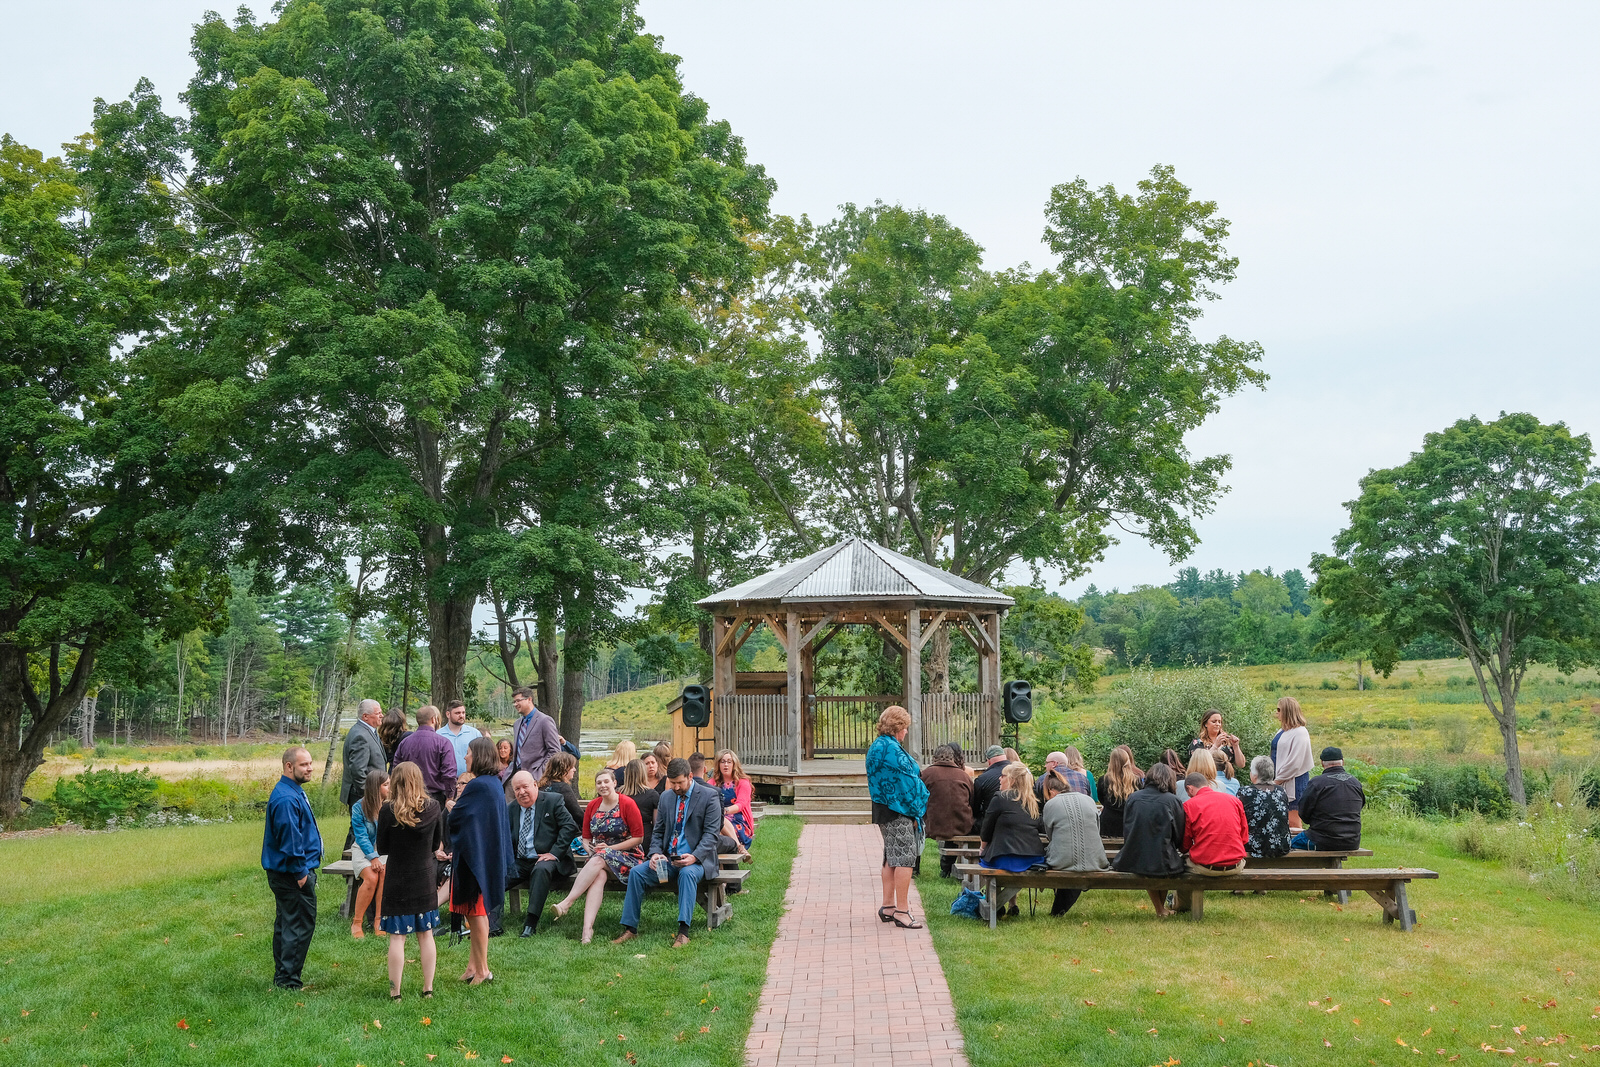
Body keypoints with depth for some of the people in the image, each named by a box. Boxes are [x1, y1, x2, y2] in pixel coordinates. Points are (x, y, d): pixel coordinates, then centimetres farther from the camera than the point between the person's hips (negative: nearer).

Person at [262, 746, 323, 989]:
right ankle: (288, 979, 0)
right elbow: (290, 838, -24)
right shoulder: (286, 799, -22)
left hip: (284, 872, 11)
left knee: (286, 922, 18)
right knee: (301, 924, -5)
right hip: (292, 874, -11)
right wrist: (300, 872, -19)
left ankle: (282, 976, 27)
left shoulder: (293, 792, 13)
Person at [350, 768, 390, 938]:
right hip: (363, 850, -1)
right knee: (371, 877, -28)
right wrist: (373, 857, -21)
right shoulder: (359, 808, -7)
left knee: (386, 873, -29)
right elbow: (361, 836, -10)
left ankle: (378, 921, -17)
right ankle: (356, 922, -12)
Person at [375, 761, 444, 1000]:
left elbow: (382, 848, -3)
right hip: (426, 879, 3)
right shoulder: (433, 807, -7)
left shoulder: (388, 811, -14)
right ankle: (428, 988, 18)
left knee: (397, 937, 4)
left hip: (397, 881, -3)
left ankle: (395, 991, 8)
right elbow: (437, 844, 5)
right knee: (426, 934, 12)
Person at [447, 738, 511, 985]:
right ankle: (474, 965, 22)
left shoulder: (478, 786, -20)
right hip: (489, 855, 9)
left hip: (475, 857, -9)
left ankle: (481, 970, 6)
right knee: (479, 911, 15)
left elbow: (455, 819, -16)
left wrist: (450, 808, 5)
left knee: (475, 911, -1)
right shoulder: (495, 784, 9)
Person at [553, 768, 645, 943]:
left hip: (628, 855, -3)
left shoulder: (627, 804, -4)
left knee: (599, 860, -34)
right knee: (599, 875, -31)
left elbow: (638, 838, -6)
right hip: (598, 855, 3)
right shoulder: (593, 806, 11)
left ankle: (567, 902, -39)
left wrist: (610, 848, -12)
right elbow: (586, 837, 17)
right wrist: (589, 849, -7)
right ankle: (587, 928, -47)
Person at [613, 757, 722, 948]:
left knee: (687, 873, -37)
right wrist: (655, 854, -6)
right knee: (636, 872, -17)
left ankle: (683, 931, -38)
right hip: (668, 860, 5)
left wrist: (695, 857, -25)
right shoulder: (666, 797, 12)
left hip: (695, 860, -5)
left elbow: (711, 834, -10)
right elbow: (657, 832, 15)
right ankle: (630, 928, -12)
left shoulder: (708, 796, -5)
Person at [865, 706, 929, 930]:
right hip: (898, 812, -11)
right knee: (905, 858, -8)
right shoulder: (891, 749, -18)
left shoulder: (877, 746, 15)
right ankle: (901, 911, -7)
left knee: (892, 858, 16)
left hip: (884, 809, 11)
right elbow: (908, 781, -15)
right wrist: (920, 804, -4)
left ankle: (888, 906, 21)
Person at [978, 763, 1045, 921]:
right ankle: (1011, 903, 20)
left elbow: (986, 830, 3)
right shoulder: (1034, 803, 12)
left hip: (1006, 860, -6)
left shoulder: (1001, 798, -5)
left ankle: (993, 903, 19)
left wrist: (982, 848, 23)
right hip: (1035, 859, 6)